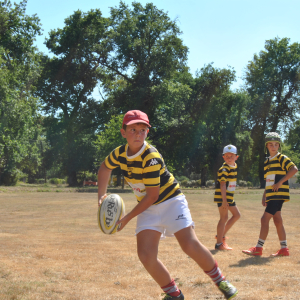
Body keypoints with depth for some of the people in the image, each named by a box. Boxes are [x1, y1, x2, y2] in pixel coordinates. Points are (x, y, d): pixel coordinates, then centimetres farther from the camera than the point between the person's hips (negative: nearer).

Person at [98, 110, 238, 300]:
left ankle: (220, 280, 6)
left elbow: (152, 195, -22)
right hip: (148, 208, 5)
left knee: (190, 245, -20)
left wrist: (127, 218, -17)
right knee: (146, 255, -13)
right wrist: (102, 195, 7)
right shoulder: (120, 153, -5)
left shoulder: (151, 158, -24)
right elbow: (105, 167, 18)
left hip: (171, 200, -5)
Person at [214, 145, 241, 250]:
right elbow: (222, 185, -21)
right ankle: (219, 244, -5)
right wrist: (224, 200, -26)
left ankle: (222, 235, 21)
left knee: (237, 215, 14)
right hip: (222, 197, -9)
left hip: (229, 196, 9)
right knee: (224, 217, -8)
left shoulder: (235, 167, 11)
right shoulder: (224, 169, -16)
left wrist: (229, 199, 19)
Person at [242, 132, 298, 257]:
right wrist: (264, 196, 15)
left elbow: (294, 169, -19)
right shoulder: (267, 162, 18)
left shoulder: (282, 158, -6)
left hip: (279, 194, -8)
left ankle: (258, 248, -9)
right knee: (277, 221, 10)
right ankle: (284, 249, 15)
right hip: (271, 195, 8)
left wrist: (280, 182, -21)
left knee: (265, 219, -11)